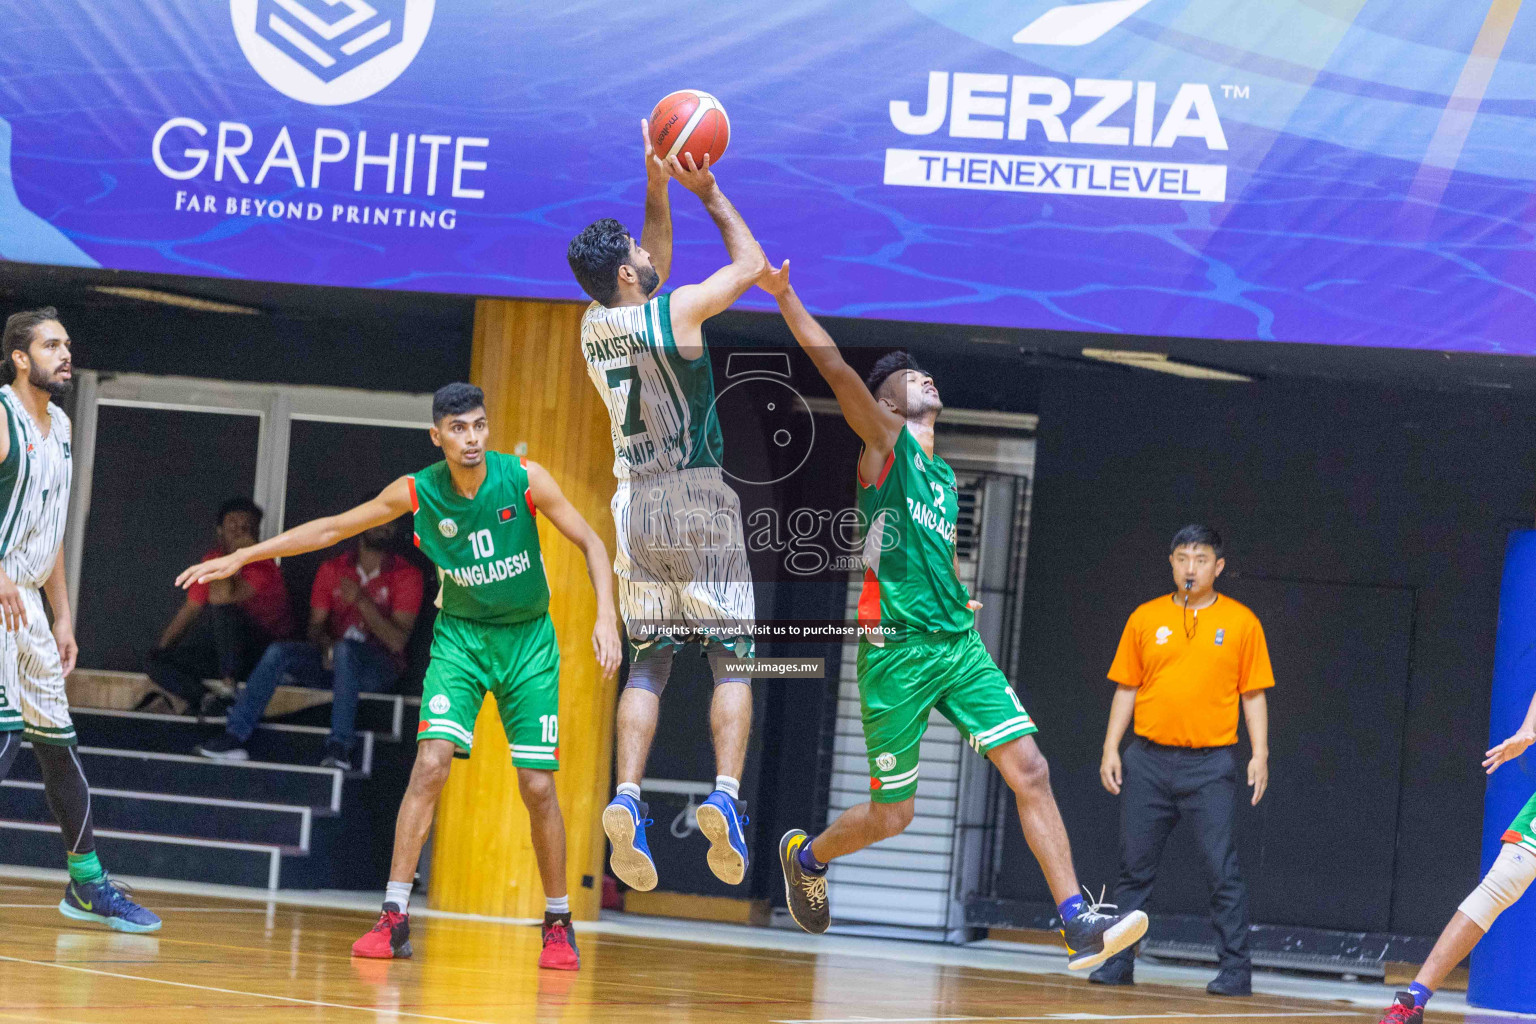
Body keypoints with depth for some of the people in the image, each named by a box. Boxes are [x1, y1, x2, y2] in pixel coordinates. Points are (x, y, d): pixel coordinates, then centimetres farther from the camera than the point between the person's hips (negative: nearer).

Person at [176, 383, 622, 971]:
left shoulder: (524, 480, -15)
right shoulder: (417, 492, -11)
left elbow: (591, 544, -6)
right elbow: (332, 529, -1)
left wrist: (606, 618, -21)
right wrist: (240, 557, -3)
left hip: (528, 641, -1)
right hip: (460, 636, 1)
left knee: (538, 786, -5)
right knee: (431, 763, -17)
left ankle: (558, 924, 12)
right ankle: (394, 917, -14)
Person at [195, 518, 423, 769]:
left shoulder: (406, 575, -1)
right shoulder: (332, 570, 11)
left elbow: (397, 642, -10)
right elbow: (316, 626, 7)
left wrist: (362, 601, -21)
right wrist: (326, 645, -17)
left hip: (380, 668, -4)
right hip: (333, 661, 4)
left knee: (346, 647, -37)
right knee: (279, 651, -23)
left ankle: (340, 746, -40)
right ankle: (234, 736, -28)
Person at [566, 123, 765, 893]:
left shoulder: (595, 325, 7)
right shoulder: (675, 312, -10)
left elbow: (654, 265, 25)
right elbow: (749, 260, 5)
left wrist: (657, 187, 19)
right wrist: (708, 193, 16)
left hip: (637, 504, 5)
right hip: (698, 497, -5)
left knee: (647, 663, 7)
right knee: (731, 659, -2)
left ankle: (626, 799, -11)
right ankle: (725, 795, -20)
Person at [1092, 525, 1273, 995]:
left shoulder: (1241, 622, 3)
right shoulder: (1145, 618, 8)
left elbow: (1253, 694, 5)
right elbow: (1126, 689, 12)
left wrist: (1259, 754, -4)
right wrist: (1111, 748, 4)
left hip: (1211, 763, -2)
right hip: (1149, 758, 2)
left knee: (1223, 870, -6)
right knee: (1134, 868, 5)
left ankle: (1235, 969, -2)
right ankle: (1118, 963, 13)